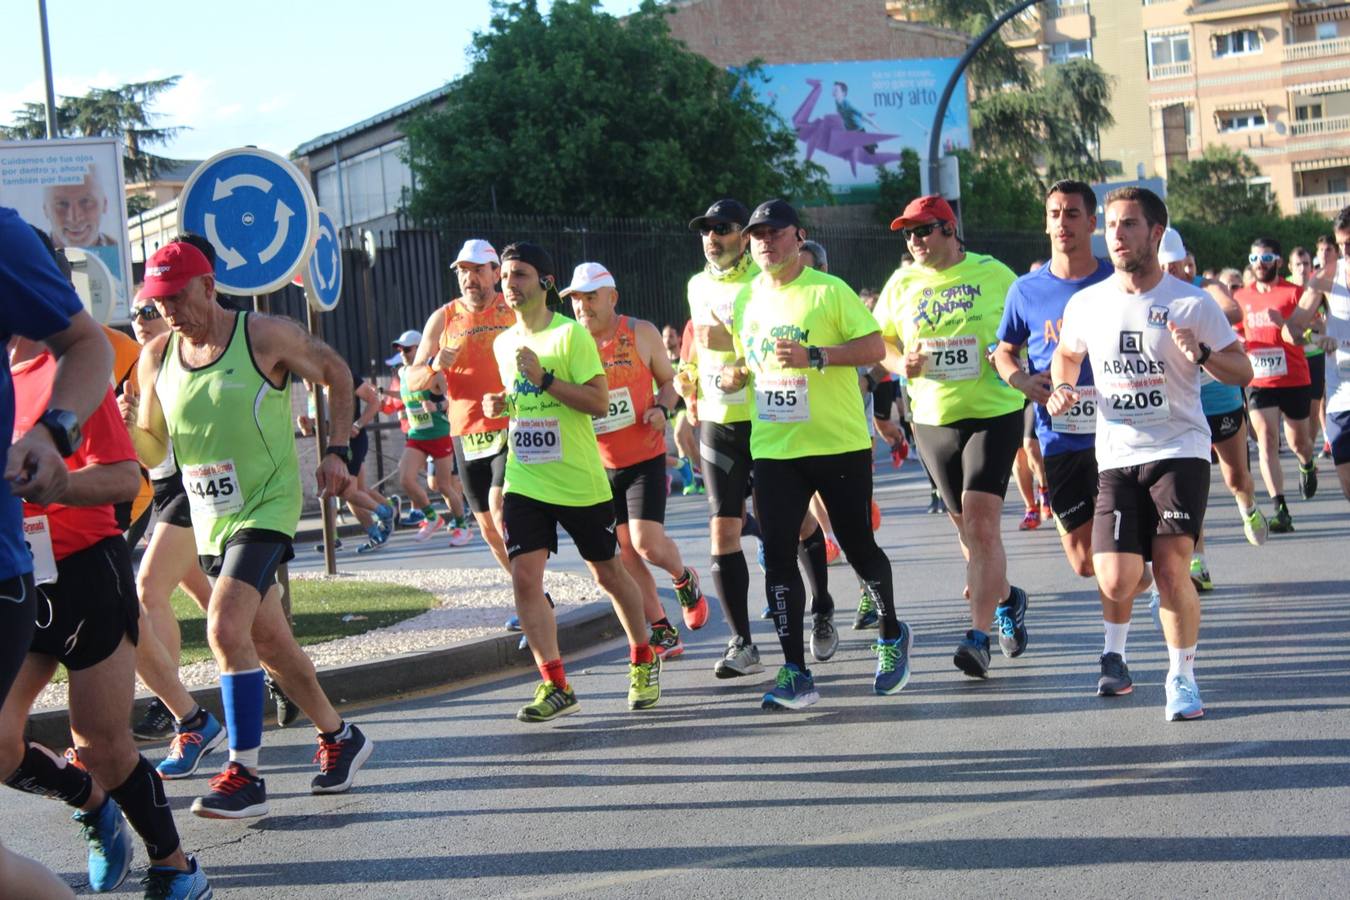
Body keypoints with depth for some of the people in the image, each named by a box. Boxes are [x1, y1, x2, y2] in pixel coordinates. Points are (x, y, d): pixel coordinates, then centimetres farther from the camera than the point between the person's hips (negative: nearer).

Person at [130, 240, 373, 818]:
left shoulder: (265, 337, -11)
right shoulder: (156, 358, 3)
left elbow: (336, 373, 4)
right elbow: (151, 449, 8)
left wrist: (337, 450, -3)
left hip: (267, 508, -6)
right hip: (209, 520, 6)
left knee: (226, 629, -22)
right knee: (268, 643, 13)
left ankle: (244, 776, -16)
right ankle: (339, 738, 33)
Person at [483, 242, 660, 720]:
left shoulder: (571, 334, -10)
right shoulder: (503, 343, 10)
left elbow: (599, 401, -16)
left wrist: (544, 378, -23)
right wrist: (501, 405, 2)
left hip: (580, 481, -5)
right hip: (524, 480, 5)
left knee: (608, 573, 10)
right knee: (524, 577, -10)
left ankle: (643, 661, 30)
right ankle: (555, 684, -4)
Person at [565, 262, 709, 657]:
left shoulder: (641, 334, -4)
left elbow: (669, 380, 8)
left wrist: (662, 408, -14)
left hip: (645, 458, -2)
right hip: (600, 465, 2)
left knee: (647, 544, -14)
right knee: (626, 552, 4)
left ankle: (684, 579, 20)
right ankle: (662, 630, 16)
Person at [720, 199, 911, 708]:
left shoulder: (829, 291, -6)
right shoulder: (745, 300, 10)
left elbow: (875, 347, -10)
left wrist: (815, 356, -22)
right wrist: (735, 374, 2)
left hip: (839, 443, -4)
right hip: (773, 450, 4)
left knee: (858, 548, 5)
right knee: (777, 557, -4)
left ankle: (892, 637, 31)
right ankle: (795, 674, -1)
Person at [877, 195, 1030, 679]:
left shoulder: (993, 274, -2)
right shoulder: (901, 284, 7)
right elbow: (878, 343, 14)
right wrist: (900, 362, -7)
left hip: (994, 412, -4)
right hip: (933, 419, 4)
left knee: (981, 521, -16)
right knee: (966, 527, 13)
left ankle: (978, 636, -15)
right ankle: (1006, 598, 39)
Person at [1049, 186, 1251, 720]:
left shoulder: (1192, 304, -4)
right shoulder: (1086, 304, 5)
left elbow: (1243, 372, -2)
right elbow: (1067, 353, 25)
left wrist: (1201, 355, -21)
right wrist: (1062, 387, 4)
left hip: (1179, 450, -2)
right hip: (1116, 457, 2)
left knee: (1172, 567, -15)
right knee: (1115, 585, -7)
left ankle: (1182, 677, 8)